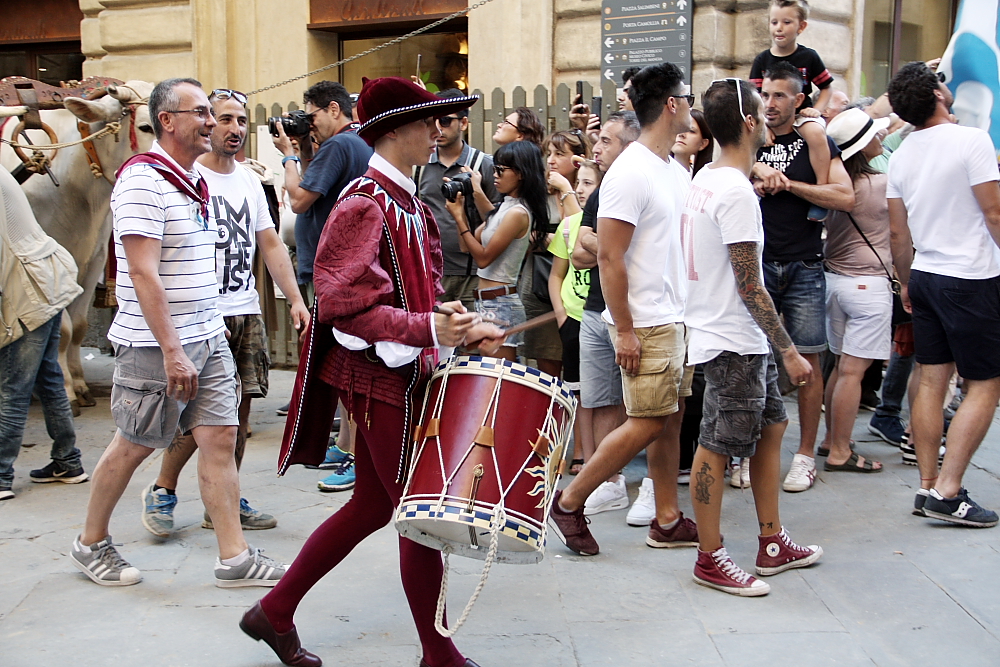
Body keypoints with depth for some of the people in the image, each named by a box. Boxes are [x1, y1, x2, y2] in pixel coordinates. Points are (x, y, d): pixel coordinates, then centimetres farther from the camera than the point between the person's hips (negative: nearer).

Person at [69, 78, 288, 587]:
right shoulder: (143, 181, -16)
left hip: (208, 338, 8)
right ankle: (91, 544, 26)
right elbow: (144, 273, -22)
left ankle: (234, 558, 8)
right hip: (156, 346, -8)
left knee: (220, 437, 3)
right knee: (134, 445, 6)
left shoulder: (195, 180, 12)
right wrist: (172, 351, -25)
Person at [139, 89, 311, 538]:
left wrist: (296, 298, 6)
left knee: (239, 410, 7)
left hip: (248, 312, 7)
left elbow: (269, 243, 16)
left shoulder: (249, 180, 15)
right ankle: (161, 492, 14)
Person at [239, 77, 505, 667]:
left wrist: (464, 328, 7)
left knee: (373, 505, 16)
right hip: (379, 377, -10)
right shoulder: (366, 204, -17)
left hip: (401, 373, 10)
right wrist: (428, 330, -31)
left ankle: (274, 613, 27)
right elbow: (349, 305, -24)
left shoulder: (408, 203, 14)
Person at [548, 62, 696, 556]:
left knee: (668, 419, 11)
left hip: (679, 317, 9)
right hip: (646, 323, -9)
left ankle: (667, 521, 19)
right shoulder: (630, 173, -17)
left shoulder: (675, 169, 12)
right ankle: (568, 504, 7)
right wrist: (624, 330, -20)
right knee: (647, 423, -5)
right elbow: (609, 257, -19)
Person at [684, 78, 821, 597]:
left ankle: (772, 544, 26)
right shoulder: (737, 191, -21)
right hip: (733, 342, -10)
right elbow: (749, 286, -22)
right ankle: (710, 560, 11)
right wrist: (789, 352, -18)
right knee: (717, 447, -1)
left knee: (771, 426, 17)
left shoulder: (705, 179, 9)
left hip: (741, 340, 10)